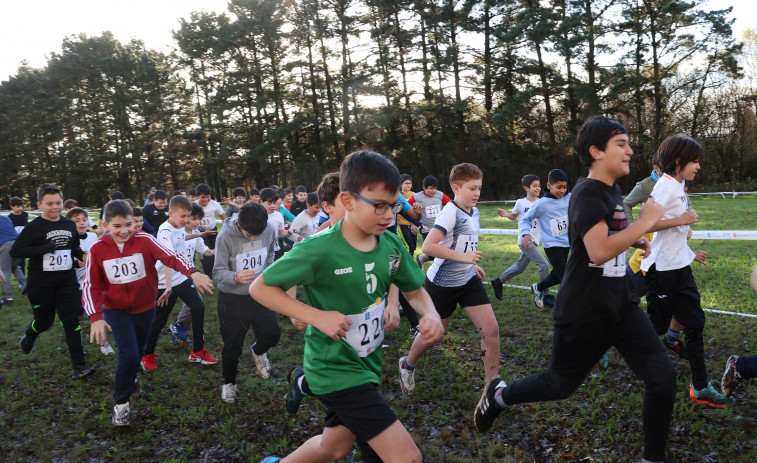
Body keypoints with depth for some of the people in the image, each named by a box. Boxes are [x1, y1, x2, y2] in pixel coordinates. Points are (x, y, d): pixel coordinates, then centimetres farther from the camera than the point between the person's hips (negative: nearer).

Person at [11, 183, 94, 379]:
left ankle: (78, 365, 0)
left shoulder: (70, 225, 4)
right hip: (41, 284, -3)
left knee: (71, 320, -3)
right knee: (44, 321, 11)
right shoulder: (34, 227, -10)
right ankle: (28, 336, 49)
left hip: (67, 280, 3)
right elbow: (15, 251, -16)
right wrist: (45, 248, -25)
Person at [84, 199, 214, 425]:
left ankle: (128, 379, 54)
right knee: (128, 354, -16)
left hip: (145, 307, 2)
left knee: (138, 352, 22)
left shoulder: (144, 240, -17)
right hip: (116, 309, -2)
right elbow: (91, 286, -13)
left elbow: (170, 256, -28)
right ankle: (121, 403, 7)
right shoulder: (97, 250, -15)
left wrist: (193, 273, -46)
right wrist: (95, 318, -24)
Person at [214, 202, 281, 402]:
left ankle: (258, 352, 36)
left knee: (272, 333, -1)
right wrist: (236, 277, -40)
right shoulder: (226, 236, -23)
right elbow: (219, 272, -21)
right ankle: (229, 383, 35)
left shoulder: (270, 230, -12)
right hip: (232, 298, -3)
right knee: (232, 345, 8)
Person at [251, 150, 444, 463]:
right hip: (336, 369, -7)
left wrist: (431, 315, -14)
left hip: (367, 363, 7)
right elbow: (260, 288, -15)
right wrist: (318, 316, -24)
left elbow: (415, 290, 9)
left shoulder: (392, 245, -6)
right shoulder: (319, 250, -23)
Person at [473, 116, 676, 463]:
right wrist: (645, 222, -21)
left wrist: (635, 240, 12)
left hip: (620, 305, 8)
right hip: (583, 312, -8)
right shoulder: (588, 192, -19)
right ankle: (498, 395, 35)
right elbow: (598, 251, -31)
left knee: (663, 377, -1)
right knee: (561, 384, 10)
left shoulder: (612, 191, 9)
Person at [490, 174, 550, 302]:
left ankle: (498, 282, 37)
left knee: (520, 267, 18)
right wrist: (505, 214, -10)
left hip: (534, 241, 6)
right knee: (544, 265, -15)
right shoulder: (521, 202, -6)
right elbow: (514, 216, 9)